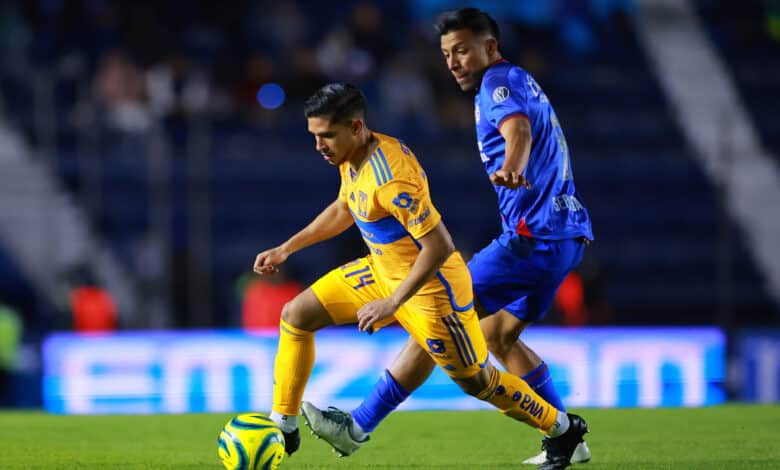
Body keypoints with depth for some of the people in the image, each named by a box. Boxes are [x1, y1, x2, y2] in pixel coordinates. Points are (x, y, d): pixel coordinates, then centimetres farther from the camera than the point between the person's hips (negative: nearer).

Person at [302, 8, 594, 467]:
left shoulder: (501, 83, -11)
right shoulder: (523, 83, 20)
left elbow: (518, 130, -33)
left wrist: (510, 168, -54)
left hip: (533, 236, -10)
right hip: (566, 233, 10)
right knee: (498, 334, 18)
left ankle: (357, 427, -5)